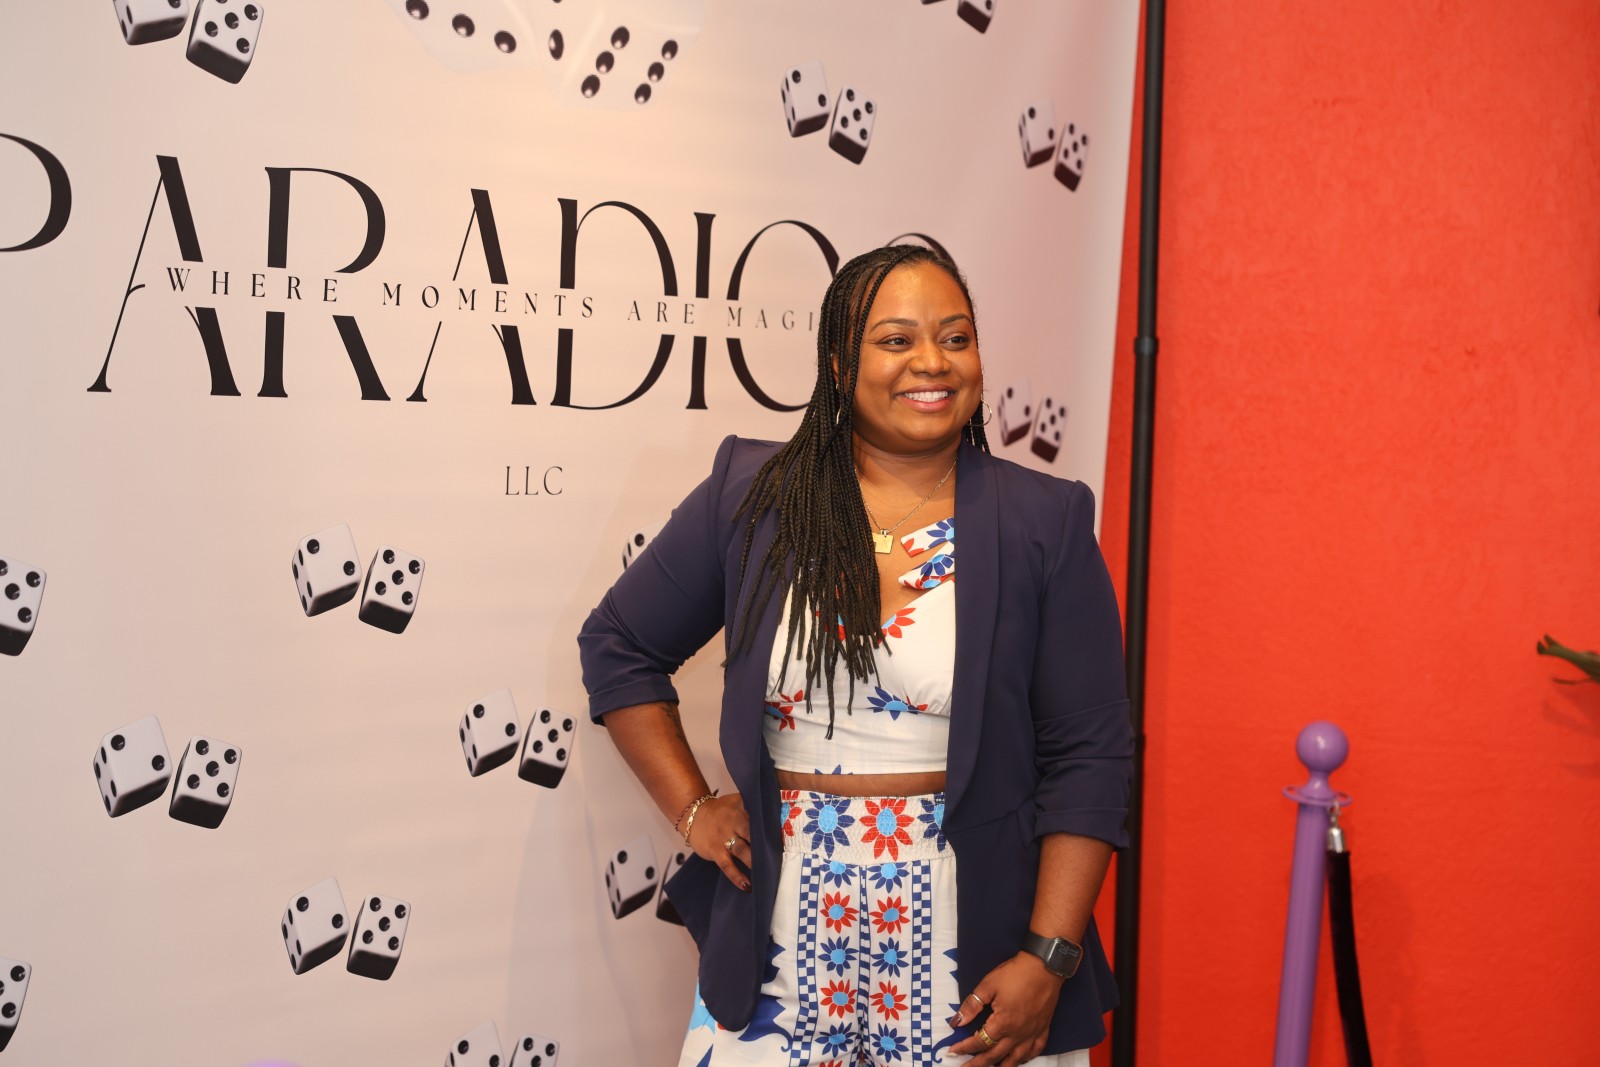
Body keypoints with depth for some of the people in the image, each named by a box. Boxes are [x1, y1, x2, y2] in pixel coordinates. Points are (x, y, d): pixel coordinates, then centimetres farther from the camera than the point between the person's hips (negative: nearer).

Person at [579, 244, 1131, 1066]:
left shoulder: (1043, 523, -2)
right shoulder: (753, 495, 0)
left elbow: (1089, 758, -4)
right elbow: (617, 646, 10)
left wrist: (1047, 960, -10)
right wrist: (690, 809, 2)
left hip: (972, 936, -1)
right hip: (782, 933, 1)